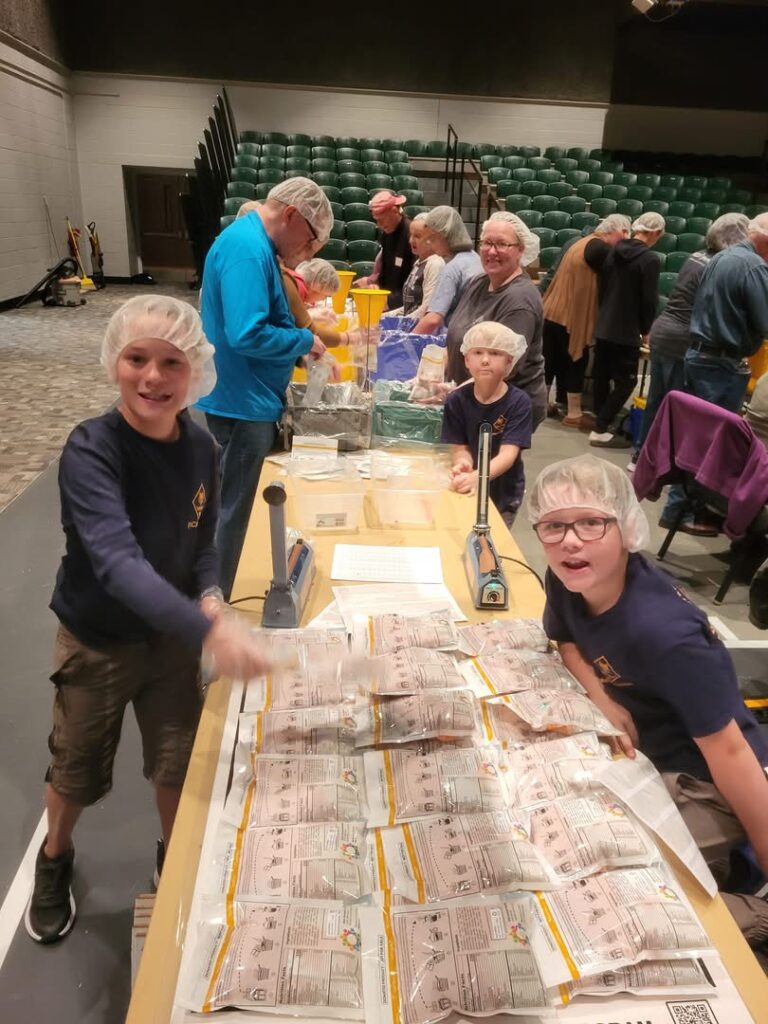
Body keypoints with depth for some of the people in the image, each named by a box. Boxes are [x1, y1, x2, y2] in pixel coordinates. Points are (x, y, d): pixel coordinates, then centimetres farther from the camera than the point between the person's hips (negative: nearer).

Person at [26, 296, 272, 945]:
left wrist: (210, 595, -19)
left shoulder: (201, 447, -12)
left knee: (180, 762, 18)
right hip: (98, 644, -3)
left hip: (174, 635, 4)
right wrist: (208, 629, -54)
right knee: (78, 771, 19)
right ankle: (55, 859, 52)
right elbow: (117, 562, -41)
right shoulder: (91, 450, -28)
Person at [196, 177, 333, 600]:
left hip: (242, 397, 10)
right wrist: (304, 340, -16)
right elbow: (247, 335, -29)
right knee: (229, 511, 0)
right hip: (243, 402, -10)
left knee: (228, 506, 19)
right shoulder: (248, 248, -20)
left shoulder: (252, 240, 12)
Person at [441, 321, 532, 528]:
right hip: (466, 490, 2)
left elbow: (508, 454, -22)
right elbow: (459, 448, -8)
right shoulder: (457, 400, -8)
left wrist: (476, 477, -41)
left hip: (503, 492, -2)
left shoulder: (518, 402, -15)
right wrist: (462, 465, -33)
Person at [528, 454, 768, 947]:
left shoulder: (664, 633, -36)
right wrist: (606, 700, -12)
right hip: (646, 754, 8)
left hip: (707, 784, -8)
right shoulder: (569, 580, -14)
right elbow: (566, 642, 8)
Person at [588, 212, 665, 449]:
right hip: (627, 332, -7)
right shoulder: (650, 259, -14)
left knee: (602, 376, 15)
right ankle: (600, 430, -1)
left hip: (603, 327, 7)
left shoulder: (614, 252, 5)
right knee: (626, 381, 1)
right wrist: (645, 330, 0)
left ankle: (601, 423, 26)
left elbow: (601, 288, 11)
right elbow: (649, 300, -13)